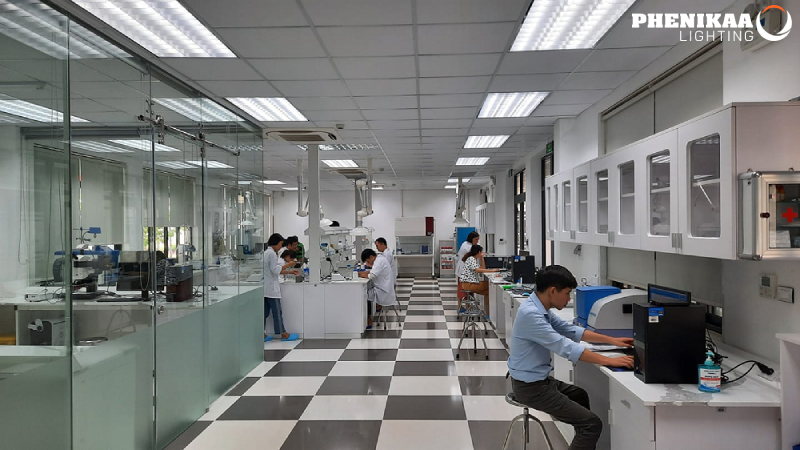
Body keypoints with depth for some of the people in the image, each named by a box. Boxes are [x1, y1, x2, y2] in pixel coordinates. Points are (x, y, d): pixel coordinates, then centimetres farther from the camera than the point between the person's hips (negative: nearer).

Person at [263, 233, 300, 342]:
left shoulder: (266, 252, 17)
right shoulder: (272, 253, -15)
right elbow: (275, 270, -18)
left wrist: (290, 271, 15)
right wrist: (289, 264, -10)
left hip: (265, 288, 9)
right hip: (271, 288, -9)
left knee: (265, 312, 9)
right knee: (277, 312, -1)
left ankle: (262, 335, 12)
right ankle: (283, 334, 7)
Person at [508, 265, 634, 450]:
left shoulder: (540, 309, 4)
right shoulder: (531, 314, -28)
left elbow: (570, 330, 13)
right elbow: (565, 347, -30)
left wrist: (612, 340, 11)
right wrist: (609, 361, -26)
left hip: (539, 379, 11)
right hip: (530, 387, -11)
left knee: (580, 396, 32)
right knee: (592, 424, -10)